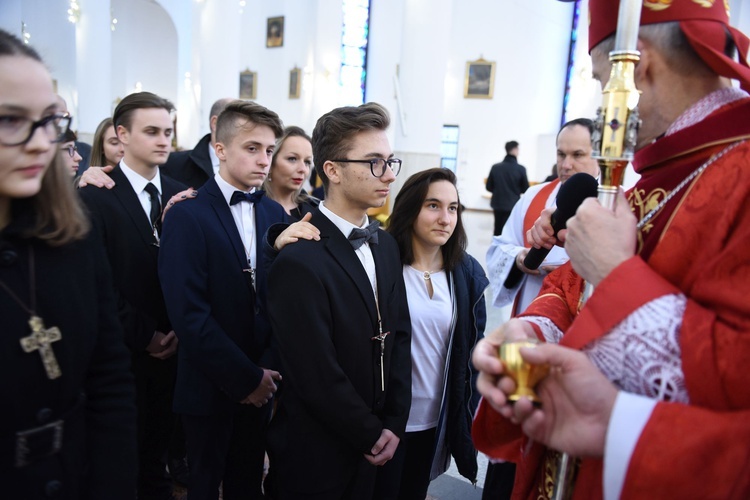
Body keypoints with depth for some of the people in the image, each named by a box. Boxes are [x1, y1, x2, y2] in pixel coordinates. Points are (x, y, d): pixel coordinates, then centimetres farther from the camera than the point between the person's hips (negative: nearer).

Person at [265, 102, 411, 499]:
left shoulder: (386, 245, 2)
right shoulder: (299, 260, -24)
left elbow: (399, 337, 4)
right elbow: (316, 376, -23)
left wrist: (394, 423, -2)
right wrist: (370, 434, -10)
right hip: (314, 453, -6)